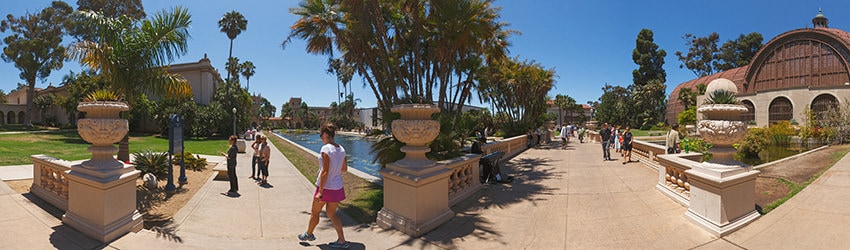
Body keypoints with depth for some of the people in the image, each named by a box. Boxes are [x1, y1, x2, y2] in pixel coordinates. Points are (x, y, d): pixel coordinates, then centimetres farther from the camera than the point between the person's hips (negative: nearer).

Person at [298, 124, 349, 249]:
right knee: (331, 213, 18)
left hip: (325, 187, -7)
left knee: (315, 212, 17)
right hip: (337, 187, 7)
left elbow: (325, 172, -22)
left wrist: (320, 192, -19)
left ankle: (309, 234, 40)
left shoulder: (326, 149, -19)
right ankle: (342, 241, 16)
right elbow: (344, 169, 11)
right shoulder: (341, 149, 2)